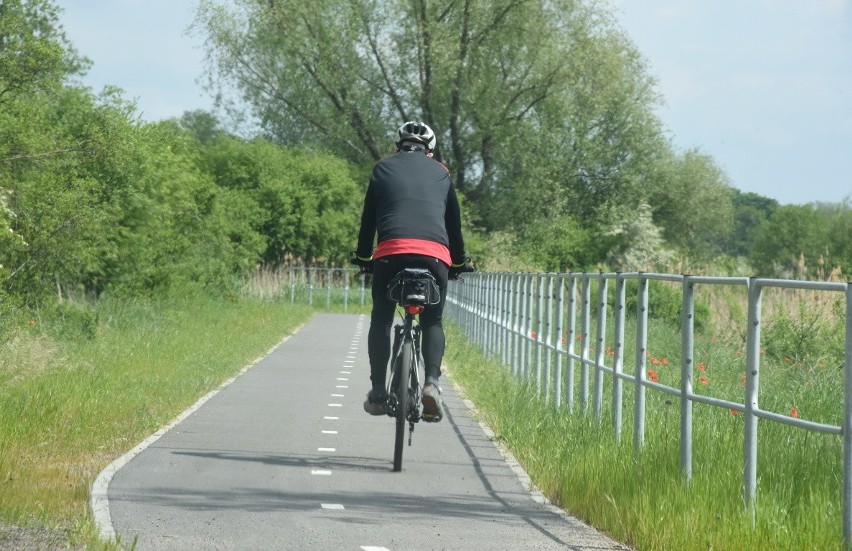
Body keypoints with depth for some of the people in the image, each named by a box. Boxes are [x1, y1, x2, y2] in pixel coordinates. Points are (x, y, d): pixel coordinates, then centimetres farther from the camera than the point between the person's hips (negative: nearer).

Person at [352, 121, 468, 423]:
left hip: (391, 251, -1)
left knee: (381, 320, 15)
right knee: (432, 323, 14)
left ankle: (378, 391, 7)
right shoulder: (440, 172, 25)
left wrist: (363, 257, 35)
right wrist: (458, 262, 40)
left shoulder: (384, 168, 22)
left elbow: (368, 218, 23)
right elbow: (454, 221, 29)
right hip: (435, 253, 1)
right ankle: (432, 382, -10)